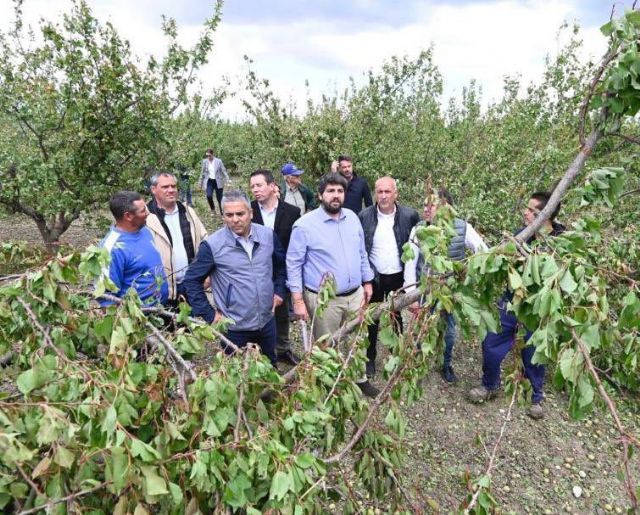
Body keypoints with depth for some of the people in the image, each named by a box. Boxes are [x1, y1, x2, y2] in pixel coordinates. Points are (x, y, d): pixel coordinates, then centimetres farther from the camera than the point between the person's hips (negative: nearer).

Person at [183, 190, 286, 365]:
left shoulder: (268, 235, -5)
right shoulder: (212, 244, -17)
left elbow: (281, 264, 13)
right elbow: (192, 280, -8)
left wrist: (279, 290, 7)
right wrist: (209, 314, -9)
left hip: (267, 322, 4)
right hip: (235, 328, -3)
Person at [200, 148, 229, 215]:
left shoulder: (218, 161, -7)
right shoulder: (205, 161, 2)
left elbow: (224, 171, -5)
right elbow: (203, 172, 13)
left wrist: (227, 180, -13)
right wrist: (201, 182, 16)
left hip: (218, 182, -2)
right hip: (209, 181, 2)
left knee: (219, 198, 1)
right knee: (209, 196, -18)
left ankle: (222, 213, 16)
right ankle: (213, 209, 7)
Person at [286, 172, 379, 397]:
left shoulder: (352, 218, 3)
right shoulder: (305, 225, -14)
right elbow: (294, 264, -11)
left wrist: (367, 283, 13)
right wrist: (298, 300, -13)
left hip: (355, 294, 5)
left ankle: (359, 378, 40)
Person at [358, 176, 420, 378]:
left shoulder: (410, 215, -8)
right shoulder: (364, 216, -10)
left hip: (398, 277, 1)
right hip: (373, 277, 0)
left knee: (397, 317, 17)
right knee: (372, 319, 14)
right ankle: (370, 358, 31)